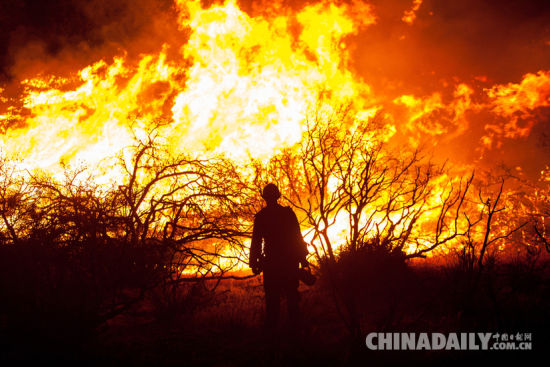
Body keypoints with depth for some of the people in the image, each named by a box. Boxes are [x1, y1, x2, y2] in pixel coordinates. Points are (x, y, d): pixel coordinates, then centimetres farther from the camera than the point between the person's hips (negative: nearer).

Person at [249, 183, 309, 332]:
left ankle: (272, 327, 0)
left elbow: (256, 241, -1)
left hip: (271, 262, -1)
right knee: (291, 295, 8)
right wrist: (302, 257, 5)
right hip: (290, 261, 1)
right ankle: (294, 326, 8)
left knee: (272, 297, 2)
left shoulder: (261, 216, 0)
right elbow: (298, 236, 2)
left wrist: (254, 263, 2)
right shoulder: (288, 213, 2)